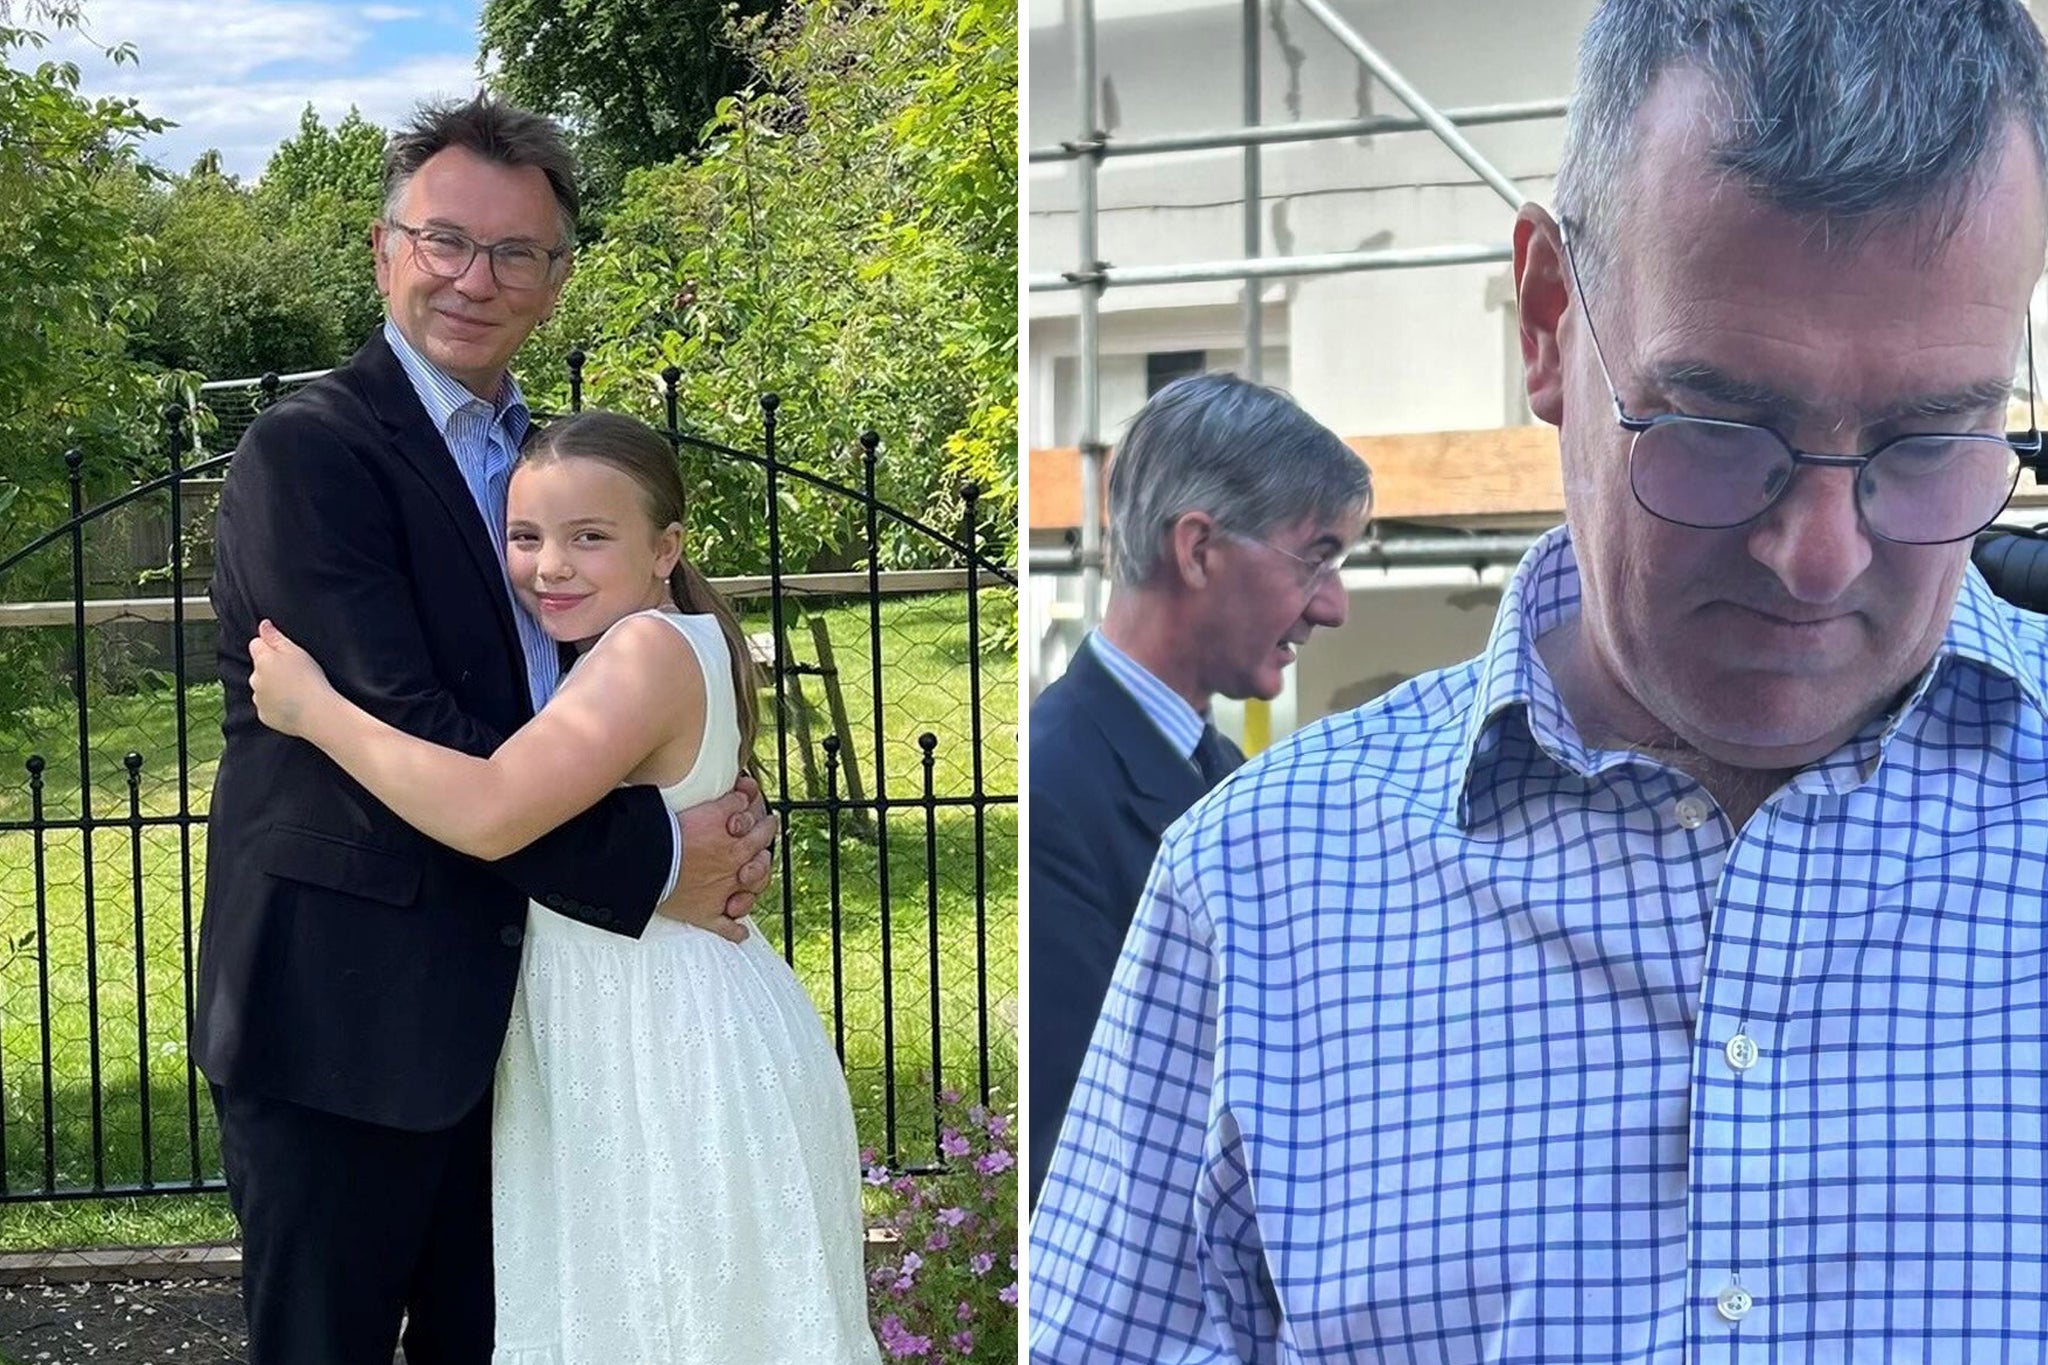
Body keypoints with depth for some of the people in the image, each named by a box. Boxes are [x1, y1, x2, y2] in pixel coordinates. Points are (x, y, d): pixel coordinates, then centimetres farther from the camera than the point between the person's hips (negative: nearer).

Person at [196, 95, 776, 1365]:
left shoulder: (540, 460, 13)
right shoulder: (307, 453, -13)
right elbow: (403, 733, -22)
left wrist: (722, 816, -9)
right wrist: (654, 861, -20)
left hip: (501, 1011, 7)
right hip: (344, 1019, -7)